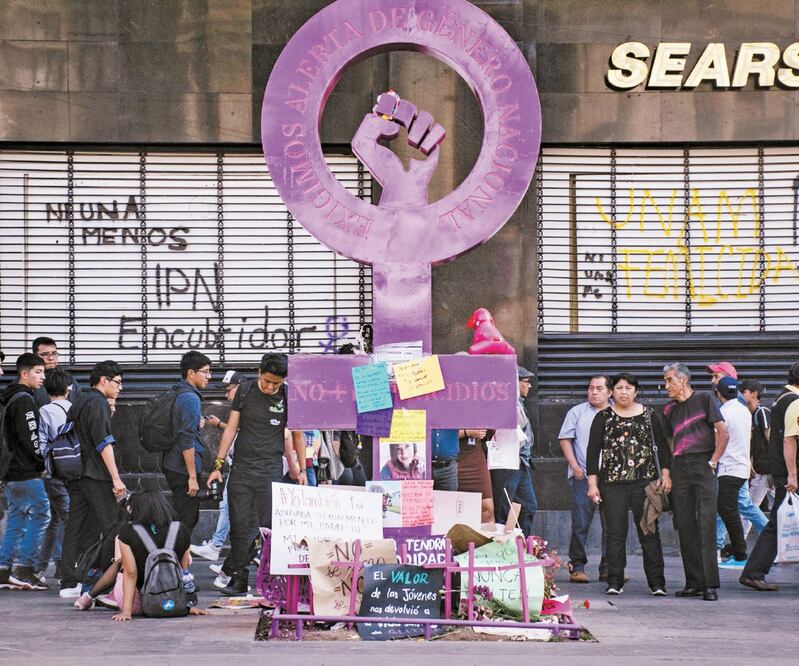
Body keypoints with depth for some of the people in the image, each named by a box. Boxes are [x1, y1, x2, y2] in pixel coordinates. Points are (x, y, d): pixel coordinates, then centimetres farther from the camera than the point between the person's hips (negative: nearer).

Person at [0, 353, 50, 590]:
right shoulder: (24, 400, -13)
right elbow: (29, 437, -20)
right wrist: (42, 463, -9)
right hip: (26, 473, -10)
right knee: (41, 515, -6)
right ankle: (24, 568, -9)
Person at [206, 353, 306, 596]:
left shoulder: (289, 397, 1)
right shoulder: (245, 391, 4)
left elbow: (297, 435, 11)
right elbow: (231, 429, 7)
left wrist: (301, 469, 7)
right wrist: (218, 465, 3)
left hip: (271, 471, -2)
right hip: (241, 469, 2)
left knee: (271, 526, -8)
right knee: (239, 526, 1)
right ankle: (239, 579, 7)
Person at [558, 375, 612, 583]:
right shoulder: (577, 412, 7)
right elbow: (565, 439, 4)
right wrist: (574, 466, -6)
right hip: (583, 476, -2)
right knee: (580, 524, -4)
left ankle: (608, 568, 9)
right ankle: (577, 567, 3)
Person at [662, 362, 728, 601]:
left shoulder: (704, 399, 2)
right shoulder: (670, 409, 17)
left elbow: (723, 432, -3)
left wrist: (713, 462, -8)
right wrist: (667, 472, 11)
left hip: (703, 465, -5)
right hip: (679, 469, 5)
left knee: (706, 525, -11)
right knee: (685, 528, 3)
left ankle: (710, 584, -13)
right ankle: (694, 583, 7)